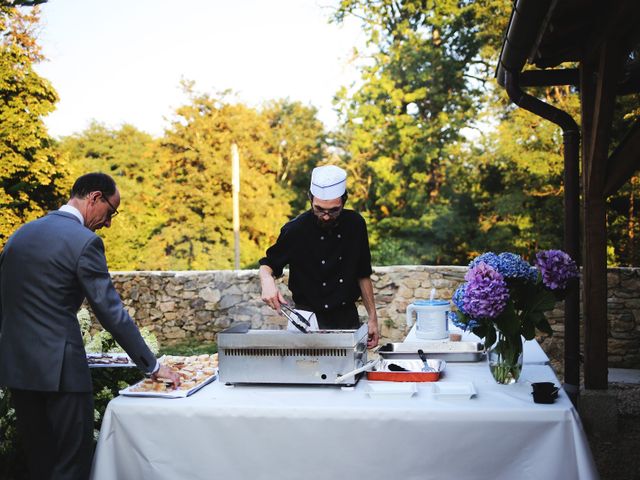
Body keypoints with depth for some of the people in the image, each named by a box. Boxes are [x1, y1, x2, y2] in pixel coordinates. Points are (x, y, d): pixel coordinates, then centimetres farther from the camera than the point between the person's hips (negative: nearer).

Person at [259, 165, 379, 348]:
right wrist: (267, 280, -26)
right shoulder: (296, 230, -15)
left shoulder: (355, 224, -4)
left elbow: (363, 275, 7)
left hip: (349, 318, 4)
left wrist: (373, 318, 6)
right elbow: (267, 264, -2)